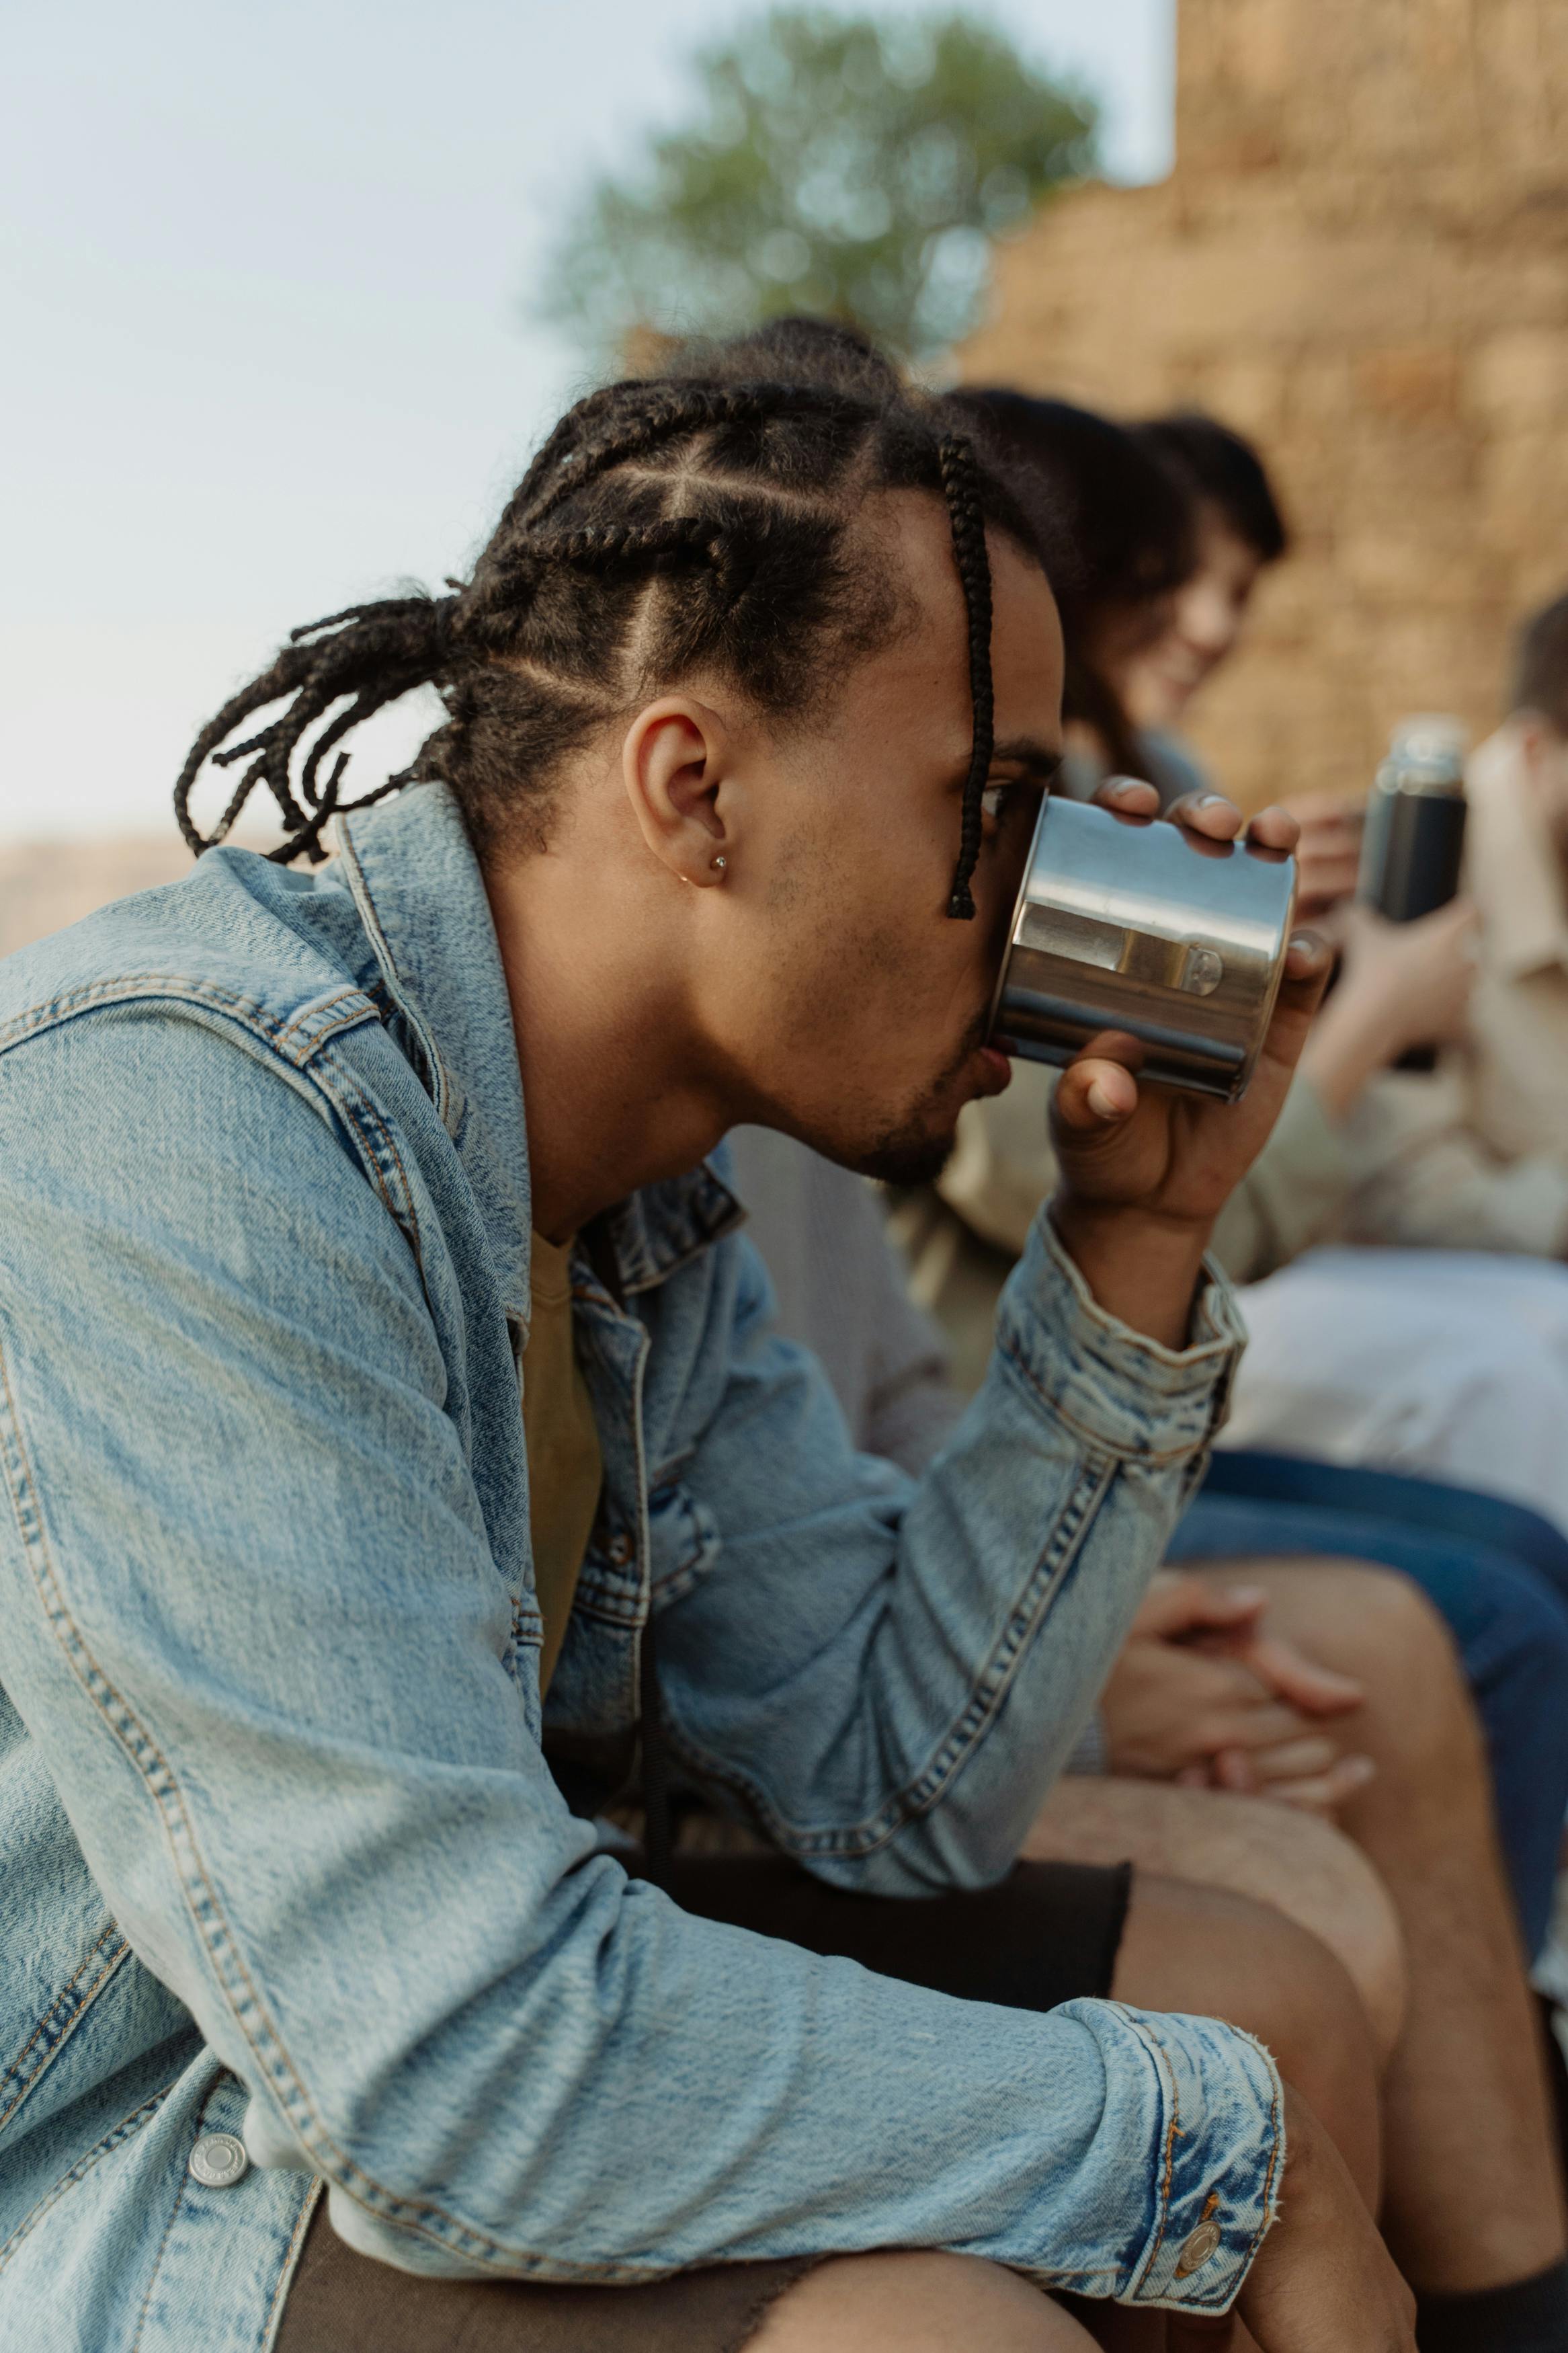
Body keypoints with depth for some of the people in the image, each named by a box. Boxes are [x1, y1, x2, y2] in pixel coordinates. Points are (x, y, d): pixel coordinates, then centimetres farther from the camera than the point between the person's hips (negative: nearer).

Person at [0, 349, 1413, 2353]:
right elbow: (449, 2070, -31)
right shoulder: (173, 1123, -28)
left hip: (442, 2019, 8)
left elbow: (896, 1795, 2)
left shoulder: (640, 1207, 0)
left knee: (1278, 2000, 1)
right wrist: (1224, 2151, -19)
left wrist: (1137, 1241, -7)